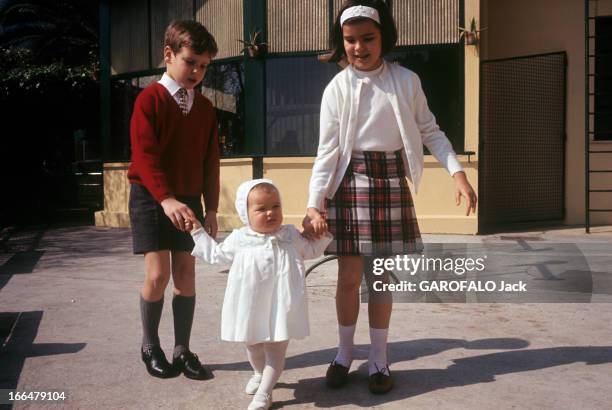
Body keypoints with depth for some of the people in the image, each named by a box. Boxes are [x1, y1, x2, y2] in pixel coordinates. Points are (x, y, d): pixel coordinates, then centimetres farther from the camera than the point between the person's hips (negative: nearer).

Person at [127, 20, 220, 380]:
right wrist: (166, 199, -27)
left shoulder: (205, 108, 7)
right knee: (158, 274, -7)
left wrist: (211, 208, 3)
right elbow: (145, 156, -16)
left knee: (186, 274, 4)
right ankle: (150, 346, 15)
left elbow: (211, 161, 8)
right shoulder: (150, 99, -8)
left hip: (189, 200, 4)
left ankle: (183, 350, 14)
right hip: (151, 198, -4)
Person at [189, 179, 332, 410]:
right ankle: (259, 374, 49)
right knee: (253, 347, 20)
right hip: (251, 308, 1)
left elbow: (311, 250, 17)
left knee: (276, 350, 1)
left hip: (279, 307, -1)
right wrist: (198, 232, 12)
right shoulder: (239, 239, -4)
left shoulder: (290, 235, 0)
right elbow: (216, 255, 12)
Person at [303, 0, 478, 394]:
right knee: (349, 277, 4)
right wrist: (314, 204, -15)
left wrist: (458, 172, -7)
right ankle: (345, 353, 25)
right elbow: (327, 151, -6)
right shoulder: (336, 89, -2)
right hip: (351, 182, 0)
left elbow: (430, 132, 5)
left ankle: (378, 359, 21)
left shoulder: (406, 80, 0)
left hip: (391, 182, 1)